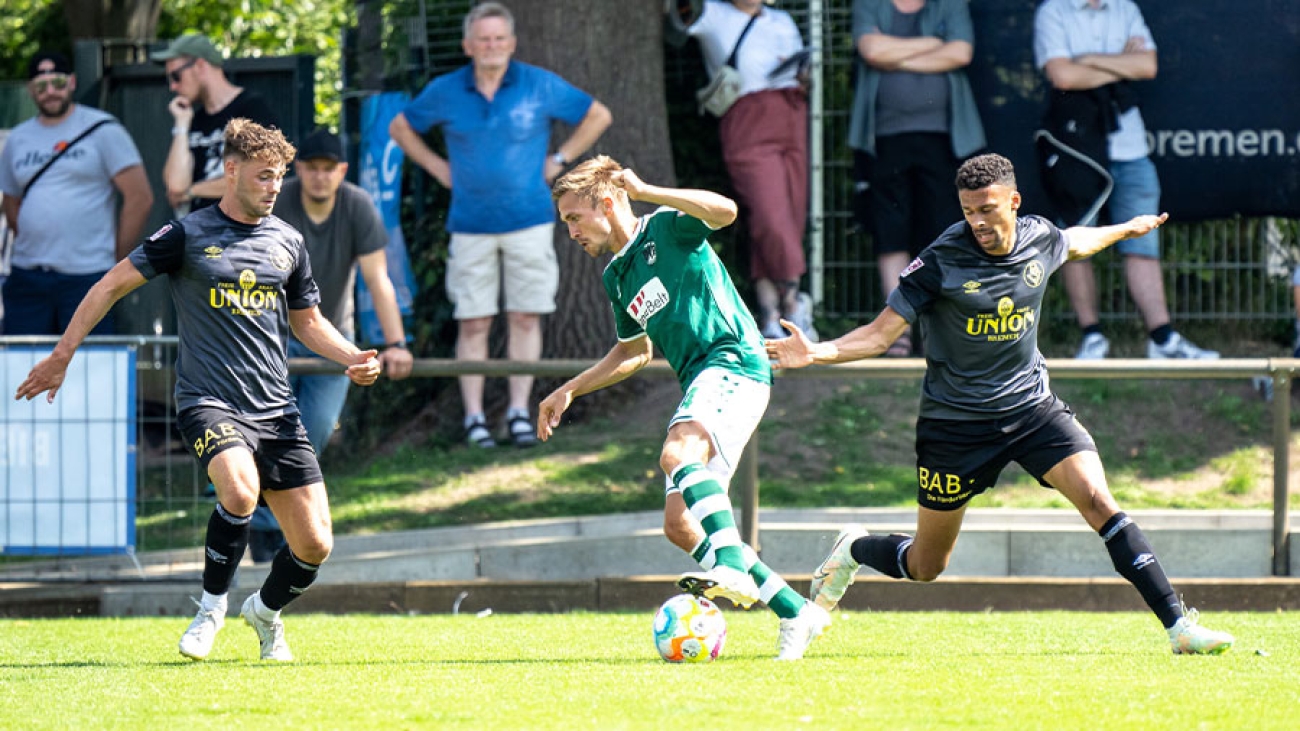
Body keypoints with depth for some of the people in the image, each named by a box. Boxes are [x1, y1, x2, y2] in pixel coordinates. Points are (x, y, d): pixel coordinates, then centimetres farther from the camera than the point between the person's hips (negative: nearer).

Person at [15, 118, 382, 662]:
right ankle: (212, 605, -11)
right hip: (209, 402, -5)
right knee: (240, 489, -35)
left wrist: (352, 358, 4)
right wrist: (61, 356, 2)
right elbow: (113, 285, 3)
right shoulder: (187, 236, -3)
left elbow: (307, 321, 23)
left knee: (314, 545, -2)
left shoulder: (286, 242, 10)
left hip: (277, 411, 5)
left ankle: (266, 611, 31)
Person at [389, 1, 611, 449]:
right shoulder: (445, 93, 2)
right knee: (473, 323, -1)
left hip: (528, 222, 0)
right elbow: (400, 129, 18)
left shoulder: (540, 86, -1)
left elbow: (598, 116, 11)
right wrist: (439, 168, 8)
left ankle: (519, 412, 8)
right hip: (471, 225, 0)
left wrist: (558, 161, 4)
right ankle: (474, 416, 4)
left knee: (525, 318, 1)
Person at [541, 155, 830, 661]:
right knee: (680, 525, 3)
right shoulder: (616, 277, 21)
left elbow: (725, 210, -24)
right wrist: (569, 391, 32)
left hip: (734, 363, -9)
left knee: (677, 453, -35)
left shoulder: (666, 227, -2)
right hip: (700, 381, 9)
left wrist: (645, 192, -21)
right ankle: (796, 613, 5)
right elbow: (634, 351, 36)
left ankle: (733, 568, -49)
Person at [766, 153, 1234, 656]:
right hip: (956, 421, -3)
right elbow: (880, 334, -15)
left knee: (1098, 501, -18)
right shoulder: (941, 261, -17)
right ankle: (851, 550, 40)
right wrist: (815, 353, -31)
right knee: (925, 567, 7)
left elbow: (1074, 243, 24)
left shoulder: (1040, 239, -3)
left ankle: (1177, 623, -18)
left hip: (1032, 407, 3)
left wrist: (1126, 229, 39)